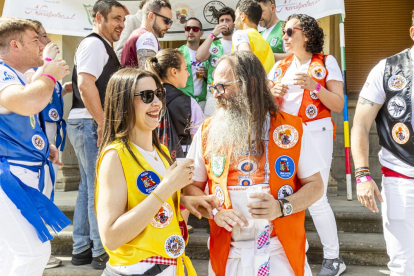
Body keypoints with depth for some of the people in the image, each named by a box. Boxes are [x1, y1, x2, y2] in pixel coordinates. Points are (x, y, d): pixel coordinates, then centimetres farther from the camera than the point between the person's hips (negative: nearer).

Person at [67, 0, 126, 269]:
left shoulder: (103, 47, 21)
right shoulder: (94, 44, -10)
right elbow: (85, 84, -21)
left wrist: (102, 123, 18)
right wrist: (103, 123, -21)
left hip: (93, 124, 11)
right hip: (90, 123, -11)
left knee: (89, 186, 13)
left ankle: (82, 249, 21)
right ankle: (102, 252, 2)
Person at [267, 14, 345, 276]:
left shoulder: (326, 62, 1)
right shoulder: (280, 66, 14)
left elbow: (339, 105, -5)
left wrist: (314, 86, -18)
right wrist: (273, 94, -7)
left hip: (316, 134, -4)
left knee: (316, 198, -7)